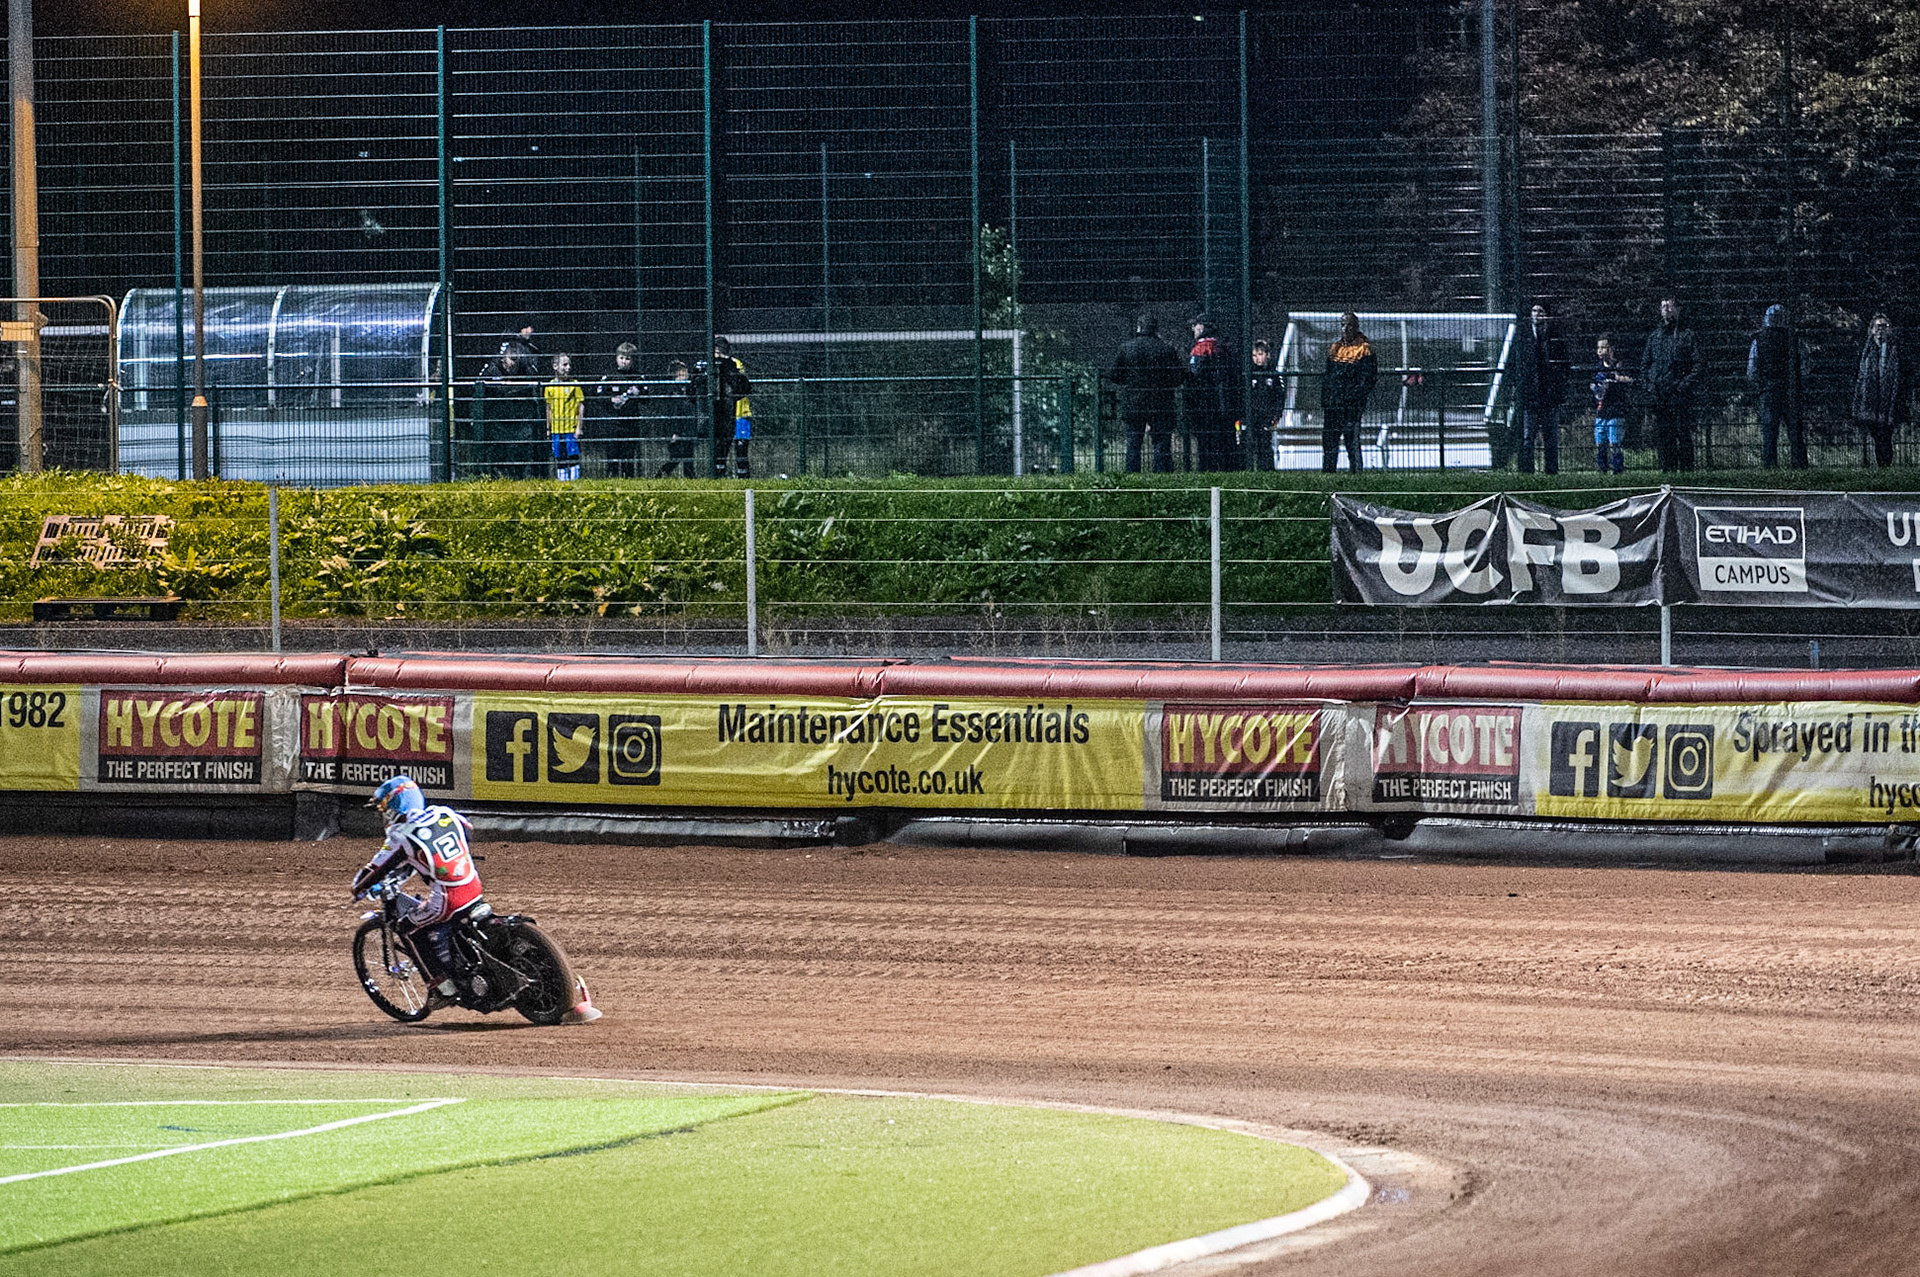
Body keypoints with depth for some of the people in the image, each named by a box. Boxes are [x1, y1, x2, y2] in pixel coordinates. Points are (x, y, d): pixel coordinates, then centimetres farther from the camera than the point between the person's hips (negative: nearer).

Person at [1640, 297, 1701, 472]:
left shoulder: (1687, 336, 5)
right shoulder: (1654, 336, 18)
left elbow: (1697, 365, -1)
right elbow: (1645, 364, 19)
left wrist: (1686, 384, -13)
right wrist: (1647, 387, 5)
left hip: (1680, 394, -4)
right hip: (1658, 395, 4)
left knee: (1683, 433, -7)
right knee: (1662, 435, 3)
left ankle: (1686, 468, -5)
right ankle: (1667, 469, 7)